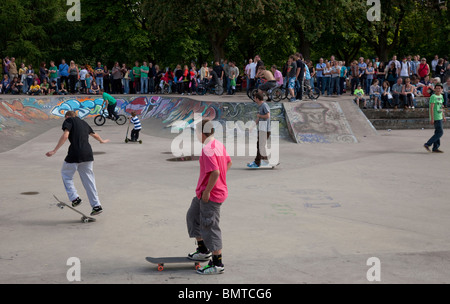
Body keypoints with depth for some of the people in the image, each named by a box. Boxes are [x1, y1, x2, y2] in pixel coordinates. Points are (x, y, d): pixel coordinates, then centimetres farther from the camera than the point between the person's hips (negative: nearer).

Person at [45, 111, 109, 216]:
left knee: (66, 175, 17)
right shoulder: (84, 123, 23)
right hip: (88, 154, 6)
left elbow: (65, 136, -12)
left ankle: (75, 198, 8)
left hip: (75, 154, -6)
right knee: (89, 180, 11)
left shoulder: (69, 120, 4)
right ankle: (96, 205, 9)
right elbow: (94, 134, 41)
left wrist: (54, 151, -15)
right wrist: (102, 141, 62)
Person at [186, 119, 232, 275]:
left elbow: (215, 172, -31)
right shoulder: (219, 145, 7)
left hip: (210, 195, -10)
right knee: (193, 217, 24)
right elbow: (229, 163, 19)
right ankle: (203, 250, 34)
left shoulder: (207, 150, -23)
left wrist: (207, 191, -22)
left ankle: (218, 264, 6)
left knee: (210, 227, -2)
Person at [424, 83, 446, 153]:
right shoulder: (433, 96, -13)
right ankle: (427, 144, -7)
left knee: (438, 133, 10)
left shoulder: (441, 96, 14)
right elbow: (431, 108, -18)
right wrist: (432, 118, -22)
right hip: (436, 118, -9)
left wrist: (443, 116, 22)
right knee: (440, 132, -10)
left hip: (440, 118, 9)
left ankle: (435, 148, 15)